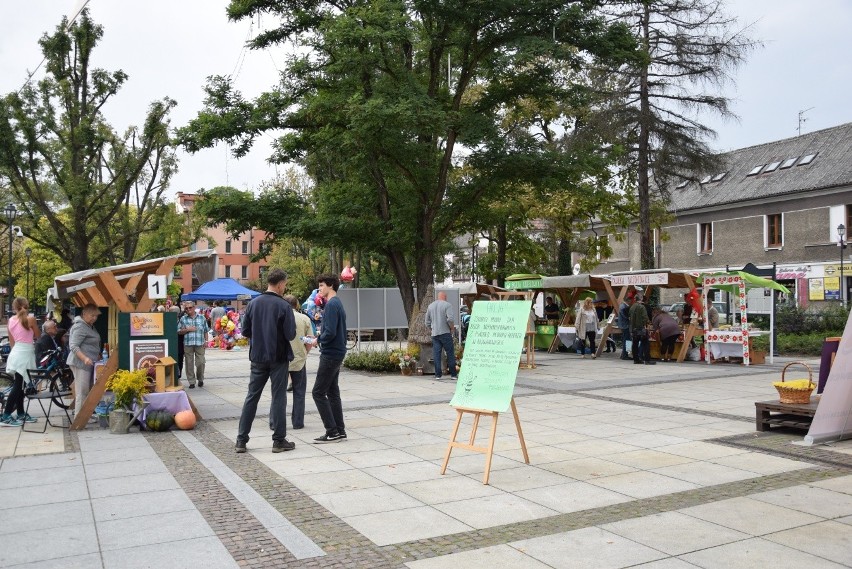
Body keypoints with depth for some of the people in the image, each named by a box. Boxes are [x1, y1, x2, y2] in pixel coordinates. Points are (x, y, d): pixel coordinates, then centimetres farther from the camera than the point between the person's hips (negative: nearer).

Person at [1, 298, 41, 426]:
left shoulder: (11, 320, 8)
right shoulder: (31, 318, -10)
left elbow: (11, 342, 14)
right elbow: (37, 336, 2)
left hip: (16, 353, 7)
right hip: (25, 354, -7)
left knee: (19, 385, 13)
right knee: (18, 386, -5)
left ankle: (21, 414, 19)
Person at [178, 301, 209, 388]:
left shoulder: (201, 318, 9)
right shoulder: (183, 319, 8)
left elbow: (205, 331, 12)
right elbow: (179, 332, 6)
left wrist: (206, 341, 4)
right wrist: (187, 329, -8)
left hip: (200, 344, 0)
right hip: (187, 344, 0)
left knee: (200, 362, -2)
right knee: (189, 364, 2)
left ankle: (200, 379, 19)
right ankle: (191, 382, 10)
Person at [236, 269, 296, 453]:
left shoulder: (254, 303, 1)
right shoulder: (284, 306, -13)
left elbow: (245, 331, 4)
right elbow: (290, 334, -14)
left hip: (258, 357, 4)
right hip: (279, 358, -4)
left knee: (251, 397, 10)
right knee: (279, 398, 4)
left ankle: (241, 440, 12)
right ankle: (279, 440, 10)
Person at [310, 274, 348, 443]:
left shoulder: (331, 305, -16)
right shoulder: (337, 303, 15)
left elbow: (330, 332, -23)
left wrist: (318, 340, -7)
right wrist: (321, 338, 7)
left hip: (330, 354, -10)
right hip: (337, 353, 10)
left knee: (318, 392, -5)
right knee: (332, 392, 12)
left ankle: (332, 432, -4)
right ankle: (339, 431, 14)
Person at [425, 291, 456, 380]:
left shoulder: (430, 306, 13)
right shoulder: (447, 305, -5)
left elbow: (427, 323, 14)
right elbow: (450, 319, -17)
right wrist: (452, 328, -1)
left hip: (434, 334, 4)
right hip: (445, 333, -4)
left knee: (436, 354, 4)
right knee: (450, 353, 3)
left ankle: (437, 375, 1)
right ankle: (453, 374, 4)